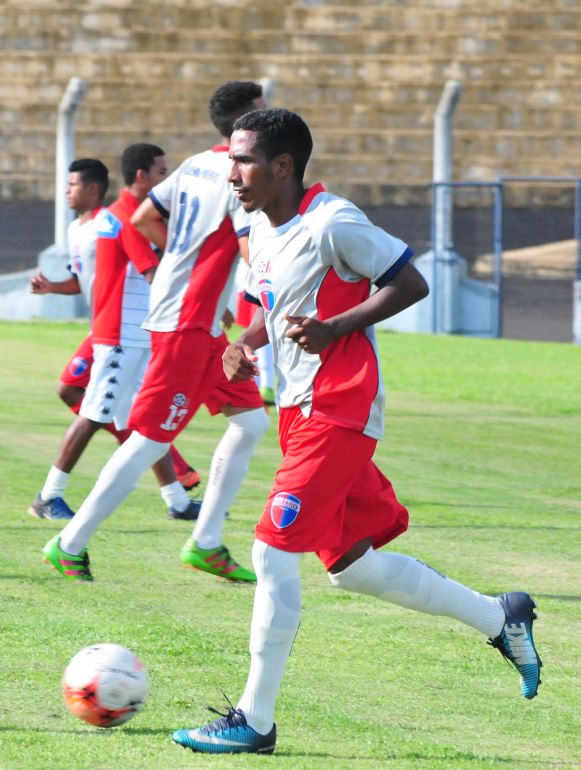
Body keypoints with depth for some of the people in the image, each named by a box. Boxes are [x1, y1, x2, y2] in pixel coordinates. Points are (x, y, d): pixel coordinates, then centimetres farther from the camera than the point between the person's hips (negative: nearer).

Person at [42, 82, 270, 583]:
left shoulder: (196, 166, 11)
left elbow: (143, 218, 20)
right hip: (187, 325, -10)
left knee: (251, 420, 12)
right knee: (151, 440, -8)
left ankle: (206, 543, 14)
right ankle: (71, 545, -3)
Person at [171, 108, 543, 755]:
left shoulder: (331, 224, -16)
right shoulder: (264, 231, 10)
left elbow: (410, 284, -13)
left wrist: (335, 328, -21)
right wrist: (244, 344, 2)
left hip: (337, 415, -10)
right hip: (300, 410, 10)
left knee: (274, 551, -13)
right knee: (349, 565, 15)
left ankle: (254, 720, -6)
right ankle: (500, 618, 30)